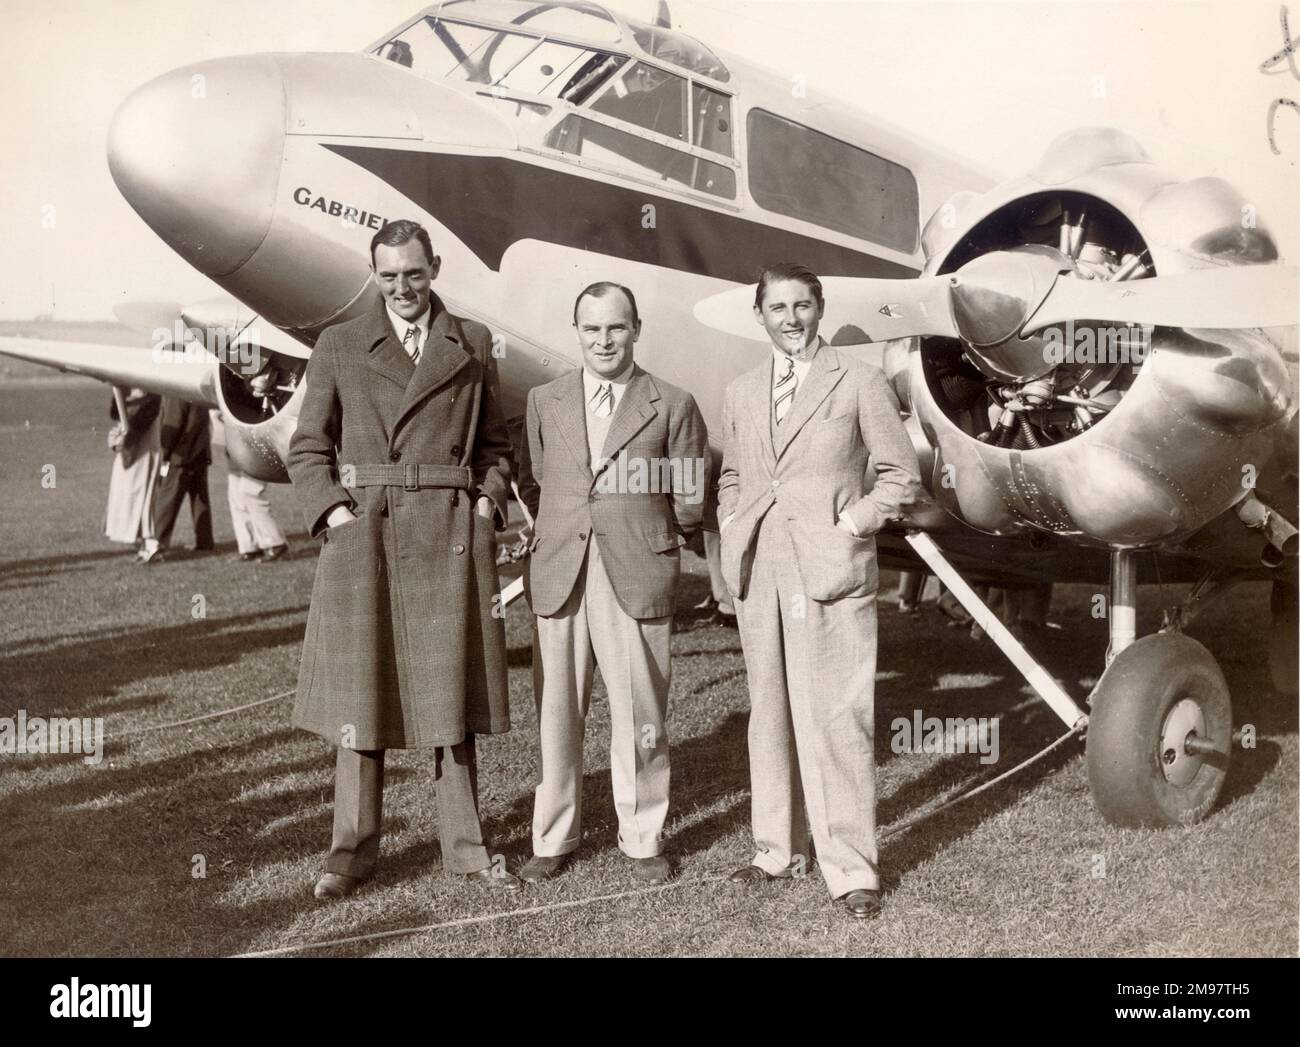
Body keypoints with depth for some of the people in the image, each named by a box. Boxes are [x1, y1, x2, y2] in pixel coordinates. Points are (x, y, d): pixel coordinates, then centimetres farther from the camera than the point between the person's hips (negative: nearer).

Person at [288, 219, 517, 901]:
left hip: (452, 534, 1)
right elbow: (307, 448, 6)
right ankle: (352, 850, 12)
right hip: (365, 531, -1)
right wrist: (334, 512, -7)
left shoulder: (473, 344, 12)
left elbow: (495, 443, 14)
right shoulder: (338, 347, 8)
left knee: (451, 690, 5)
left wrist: (488, 505, 0)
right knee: (358, 689, 1)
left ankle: (465, 846, 15)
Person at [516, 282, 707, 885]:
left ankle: (643, 840, 19)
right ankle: (554, 839, 19)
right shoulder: (544, 402, 10)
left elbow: (689, 501, 6)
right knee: (556, 715, 6)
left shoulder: (672, 406, 2)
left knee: (639, 717, 4)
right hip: (557, 578, 2)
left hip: (637, 579, -2)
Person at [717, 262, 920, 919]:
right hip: (757, 572, 5)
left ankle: (851, 869, 1)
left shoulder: (858, 382, 2)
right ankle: (778, 851, 22)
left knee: (835, 721, -7)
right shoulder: (740, 394, 15)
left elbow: (900, 474, 3)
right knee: (769, 714, 11)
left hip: (830, 571, -5)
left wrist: (850, 528, -7)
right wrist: (733, 537, 8)